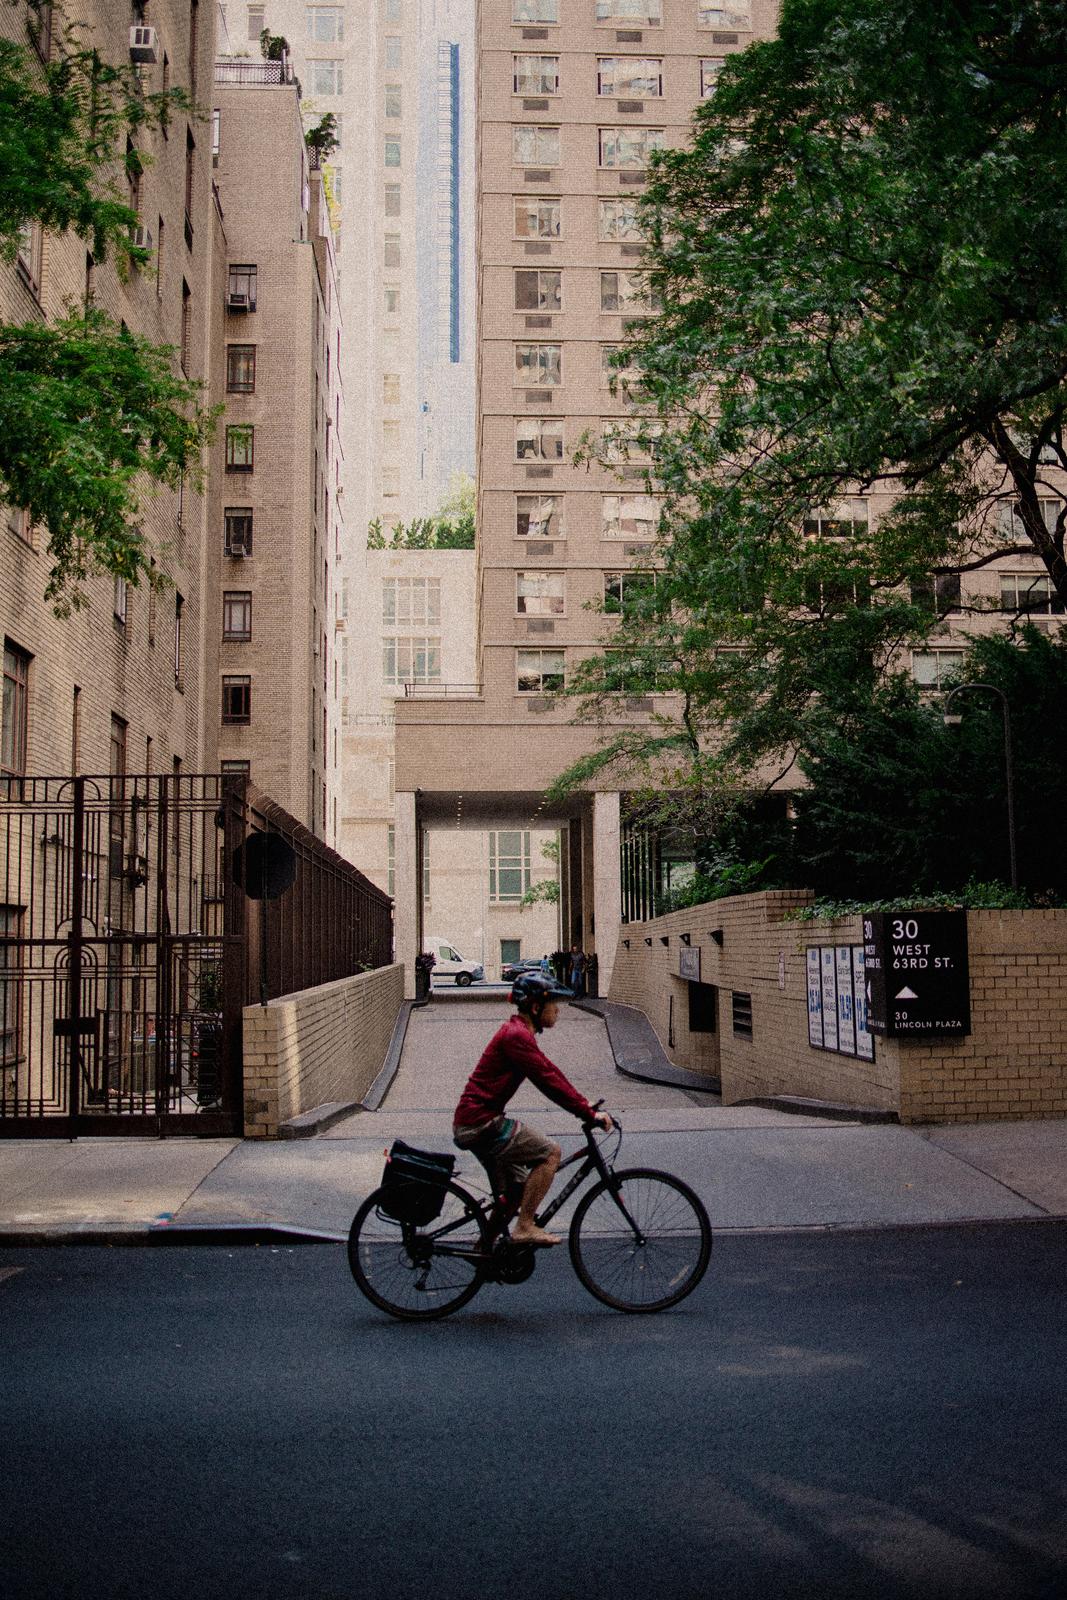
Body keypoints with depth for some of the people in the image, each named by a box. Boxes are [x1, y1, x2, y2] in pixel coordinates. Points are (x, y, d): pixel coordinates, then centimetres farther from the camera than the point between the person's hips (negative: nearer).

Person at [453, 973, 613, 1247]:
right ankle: (525, 1227, -9)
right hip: (481, 1123, -11)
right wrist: (589, 1114, -19)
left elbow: (550, 1072, 16)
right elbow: (548, 1080, -23)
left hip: (475, 1123, 11)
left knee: (514, 1193, 18)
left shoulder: (518, 1032, 15)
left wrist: (587, 1109, 10)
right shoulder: (517, 1036, -19)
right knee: (550, 1153, -13)